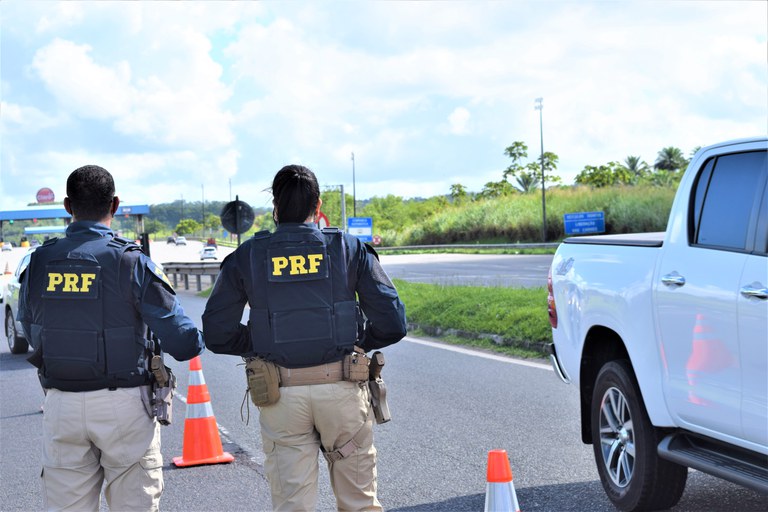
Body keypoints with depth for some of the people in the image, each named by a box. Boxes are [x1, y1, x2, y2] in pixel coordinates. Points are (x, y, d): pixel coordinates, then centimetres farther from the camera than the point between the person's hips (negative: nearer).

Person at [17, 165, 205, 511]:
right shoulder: (132, 262, -11)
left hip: (61, 405, 3)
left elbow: (30, 332, 11)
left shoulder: (39, 262, 0)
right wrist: (200, 339, 10)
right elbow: (182, 342, -12)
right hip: (123, 405, -3)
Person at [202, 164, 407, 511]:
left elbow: (216, 334, 2)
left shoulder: (247, 257, 2)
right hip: (342, 390, 0)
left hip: (280, 393, 0)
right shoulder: (348, 249, 1)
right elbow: (392, 323, -4)